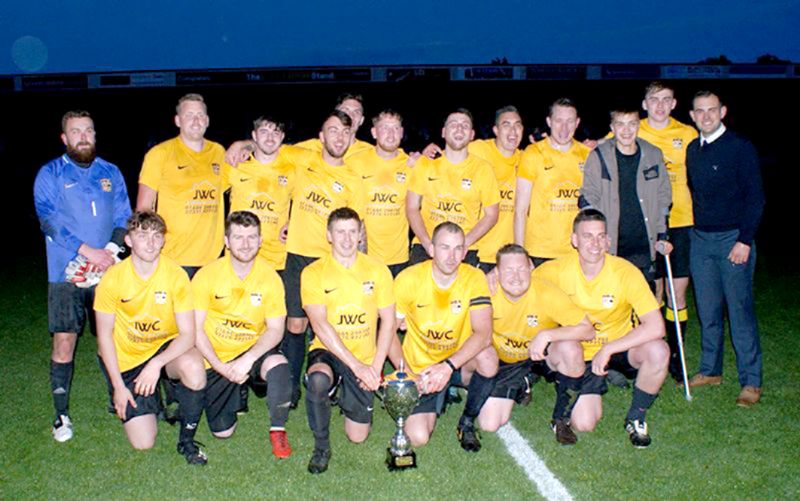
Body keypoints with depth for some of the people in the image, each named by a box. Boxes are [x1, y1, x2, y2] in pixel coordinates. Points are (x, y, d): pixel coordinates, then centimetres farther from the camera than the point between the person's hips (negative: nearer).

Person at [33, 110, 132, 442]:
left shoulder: (110, 173, 13)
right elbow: (49, 220, -9)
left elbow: (124, 217, 9)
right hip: (67, 273, -2)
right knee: (64, 342, -3)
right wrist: (87, 251, -17)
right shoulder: (50, 174, 2)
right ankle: (61, 413, 8)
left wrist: (111, 249, -9)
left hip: (107, 271, 3)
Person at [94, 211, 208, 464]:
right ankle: (149, 400, 28)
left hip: (166, 347, 0)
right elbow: (104, 335, -5)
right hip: (128, 358, 0)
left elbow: (187, 334, -17)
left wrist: (157, 364, -31)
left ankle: (187, 439, -11)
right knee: (143, 443, -8)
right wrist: (118, 386, -7)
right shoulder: (112, 279, -14)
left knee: (193, 366, -37)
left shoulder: (176, 275, -16)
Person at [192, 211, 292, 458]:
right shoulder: (207, 275, -11)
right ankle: (236, 391, 32)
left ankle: (278, 430, -10)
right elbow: (195, 330, -8)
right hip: (217, 357, 1)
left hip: (254, 349, 0)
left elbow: (275, 330, -9)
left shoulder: (270, 276, -9)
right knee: (222, 431, -2)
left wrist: (249, 358, -25)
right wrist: (221, 368, -17)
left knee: (278, 365, -36)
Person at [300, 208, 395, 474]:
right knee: (318, 380, -39)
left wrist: (375, 367, -9)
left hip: (365, 359, 2)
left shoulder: (377, 270, 0)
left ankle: (346, 396, 36)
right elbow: (320, 326, -15)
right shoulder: (314, 273, -7)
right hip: (328, 352, -2)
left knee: (357, 437, 3)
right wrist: (356, 366, -21)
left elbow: (388, 321, 1)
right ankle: (321, 446, -14)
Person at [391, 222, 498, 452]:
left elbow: (483, 333, -24)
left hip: (460, 363, 1)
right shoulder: (409, 279, -13)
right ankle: (438, 401, 20)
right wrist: (408, 374, -18)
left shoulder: (474, 278, -13)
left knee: (487, 357, -34)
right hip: (420, 369, 0)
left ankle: (467, 422, -4)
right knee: (417, 437, -18)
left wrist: (448, 366, -35)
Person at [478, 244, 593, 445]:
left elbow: (588, 330, -28)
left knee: (570, 348, -35)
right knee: (489, 424, -12)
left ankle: (562, 419, -11)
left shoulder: (547, 293, -26)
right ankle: (521, 387, 21)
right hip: (505, 362, 1)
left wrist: (546, 335, -37)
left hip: (542, 355, -1)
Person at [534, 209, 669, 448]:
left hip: (621, 346, 0)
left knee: (658, 351, -33)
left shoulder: (625, 272, -20)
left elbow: (656, 327, -28)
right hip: (582, 354, 1)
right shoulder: (558, 270, -15)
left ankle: (635, 418, -5)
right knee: (583, 424, -15)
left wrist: (608, 349, -29)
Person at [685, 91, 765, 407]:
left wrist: (745, 240, -15)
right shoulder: (693, 150, 11)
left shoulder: (741, 147, -6)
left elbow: (755, 198, -9)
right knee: (707, 310, 10)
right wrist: (694, 230, 10)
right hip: (700, 239, 5)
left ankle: (751, 382, 5)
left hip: (733, 239, -5)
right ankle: (710, 371, 23)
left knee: (740, 310, -4)